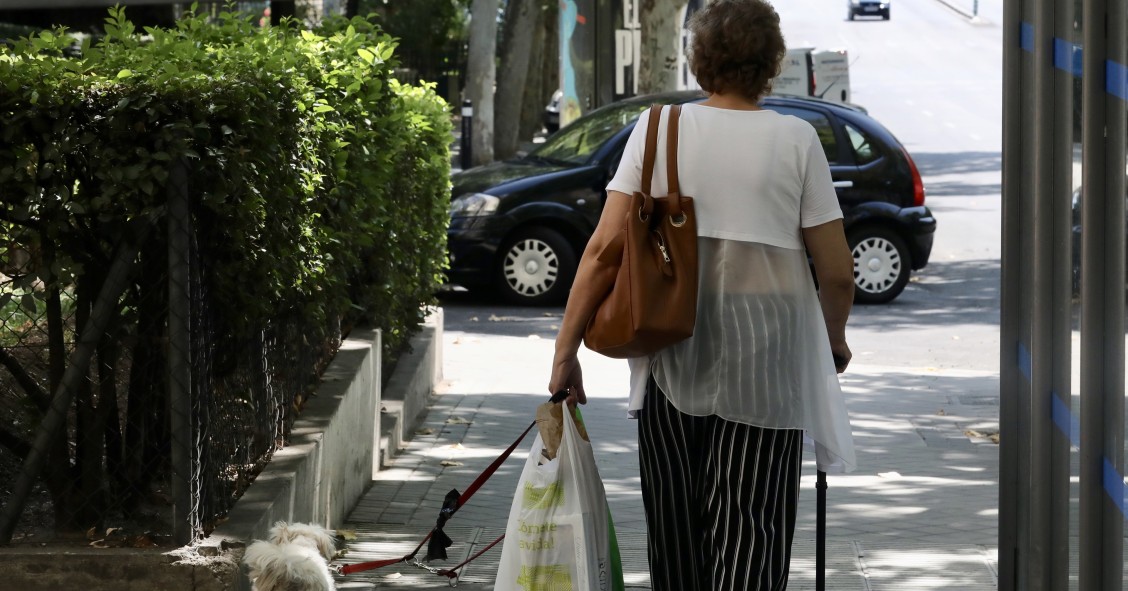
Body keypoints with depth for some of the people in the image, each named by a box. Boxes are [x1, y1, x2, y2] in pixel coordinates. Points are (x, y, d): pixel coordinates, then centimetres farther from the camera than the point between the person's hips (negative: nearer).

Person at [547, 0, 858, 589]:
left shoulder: (658, 127, 0)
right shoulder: (795, 139, -3)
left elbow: (604, 248, -6)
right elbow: (837, 271, -2)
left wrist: (566, 349, -2)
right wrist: (834, 341, 17)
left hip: (670, 357, 2)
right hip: (765, 363, -2)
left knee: (675, 530, 15)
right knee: (748, 531, -1)